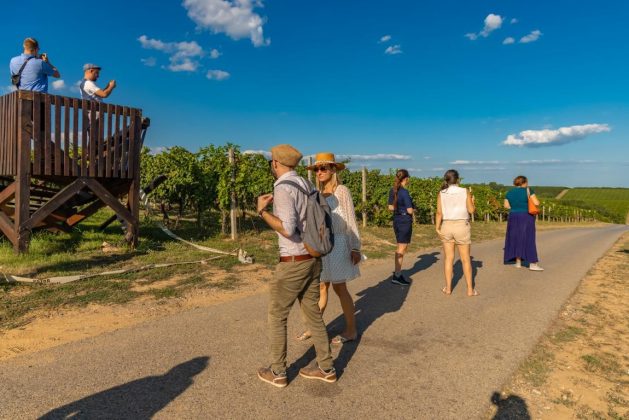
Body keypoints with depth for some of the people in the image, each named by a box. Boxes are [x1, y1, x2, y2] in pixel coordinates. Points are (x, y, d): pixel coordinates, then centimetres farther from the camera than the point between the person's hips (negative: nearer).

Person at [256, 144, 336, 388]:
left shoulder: (283, 188, -17)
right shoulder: (306, 184, 9)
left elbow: (287, 229, -24)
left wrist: (262, 211, -13)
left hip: (293, 262, -8)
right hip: (312, 258, 8)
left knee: (277, 316, 9)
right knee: (313, 313, 16)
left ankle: (278, 373, 21)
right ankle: (326, 368, 25)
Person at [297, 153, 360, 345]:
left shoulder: (342, 191, -9)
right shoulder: (319, 193, 10)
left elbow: (350, 221, -11)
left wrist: (355, 248, -14)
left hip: (338, 244, -6)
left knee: (339, 288, 1)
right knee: (321, 287, 11)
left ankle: (351, 330, 15)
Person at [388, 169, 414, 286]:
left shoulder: (392, 191, 5)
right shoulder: (405, 192, -18)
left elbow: (390, 207, 11)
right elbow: (410, 210, -17)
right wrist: (413, 209, 4)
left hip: (396, 221, 8)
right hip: (405, 222, -8)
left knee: (400, 248, 18)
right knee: (401, 249, 0)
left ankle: (398, 272, 24)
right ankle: (397, 276, 4)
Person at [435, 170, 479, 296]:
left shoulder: (441, 194, 0)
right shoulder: (465, 192, -5)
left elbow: (439, 212, -6)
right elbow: (471, 210, -4)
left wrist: (437, 228, -5)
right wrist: (472, 201, 15)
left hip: (446, 226, 2)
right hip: (462, 226, -2)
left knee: (448, 258, 9)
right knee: (466, 259, 7)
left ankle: (448, 288, 12)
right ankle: (470, 289, 11)